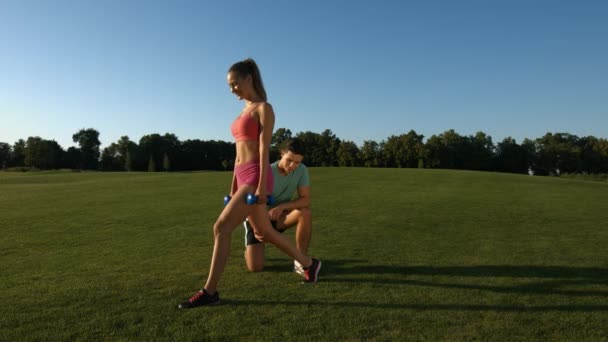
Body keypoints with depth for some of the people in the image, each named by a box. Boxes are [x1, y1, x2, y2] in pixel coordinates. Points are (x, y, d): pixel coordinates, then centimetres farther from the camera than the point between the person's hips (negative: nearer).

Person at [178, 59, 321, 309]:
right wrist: (233, 188, 19)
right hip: (243, 177, 10)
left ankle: (209, 291, -2)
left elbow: (264, 149, -13)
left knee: (221, 228, -12)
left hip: (256, 176, -10)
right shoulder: (245, 111, 20)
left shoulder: (263, 108, -4)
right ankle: (309, 263, 31)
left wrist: (262, 186, -19)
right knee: (264, 232, 16)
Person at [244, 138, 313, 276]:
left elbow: (305, 200, -21)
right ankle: (250, 246, 24)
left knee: (305, 213, -30)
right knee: (255, 267, -14)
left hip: (279, 218, 2)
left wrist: (282, 206, -37)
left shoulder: (302, 170, -17)